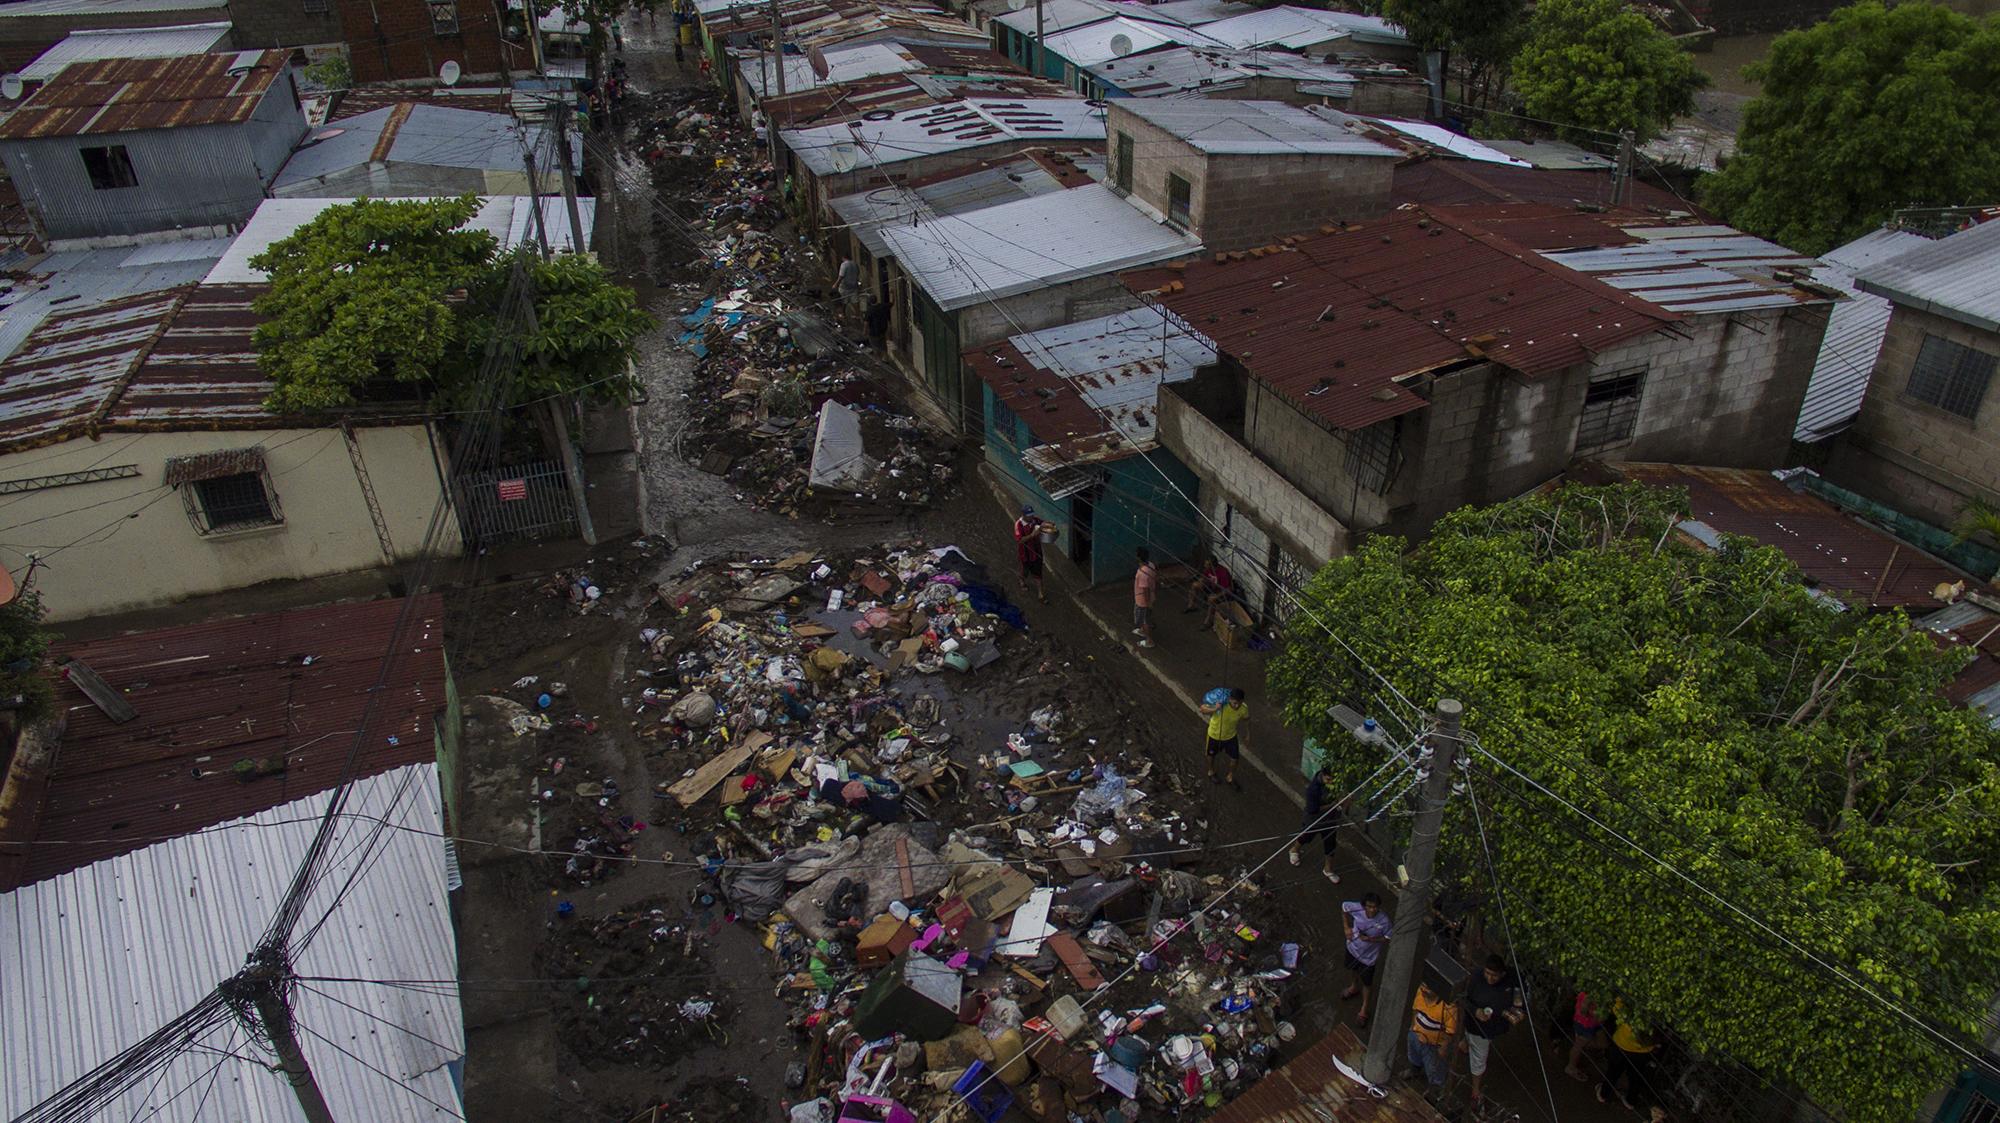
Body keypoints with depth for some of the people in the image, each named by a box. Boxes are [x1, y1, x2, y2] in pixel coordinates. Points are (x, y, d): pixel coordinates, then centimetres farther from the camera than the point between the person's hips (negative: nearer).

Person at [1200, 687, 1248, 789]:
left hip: (1231, 736, 2)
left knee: (1235, 758, 14)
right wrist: (1214, 710, -48)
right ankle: (1211, 772, 54)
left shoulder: (1243, 708, -27)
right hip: (1215, 735, -2)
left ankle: (1230, 777, 44)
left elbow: (1245, 719, -4)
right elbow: (1202, 709, -28)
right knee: (1212, 755, 23)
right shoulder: (1220, 704, -38)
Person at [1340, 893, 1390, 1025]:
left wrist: (1370, 939, -28)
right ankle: (1355, 987, 66)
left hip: (1368, 956, -3)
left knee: (1367, 983, 19)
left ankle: (1364, 1009, 45)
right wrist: (1347, 927, -12)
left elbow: (1389, 938, -17)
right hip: (1353, 948, 3)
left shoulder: (1384, 921, -34)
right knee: (1352, 970, 33)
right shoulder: (1357, 908, -29)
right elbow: (1344, 906, -7)